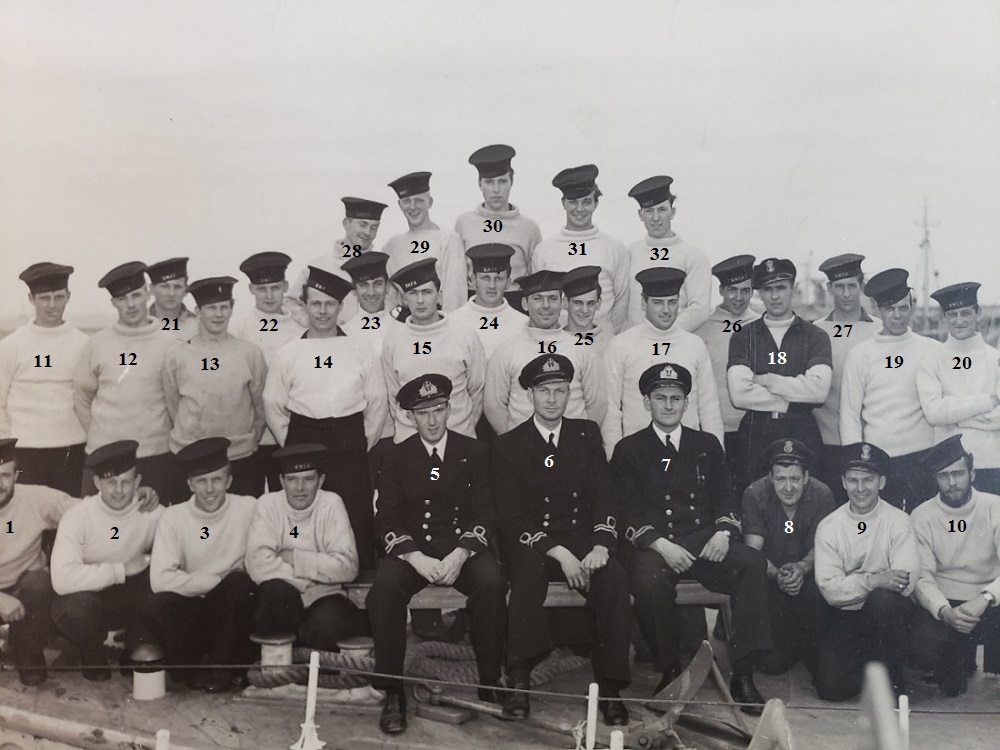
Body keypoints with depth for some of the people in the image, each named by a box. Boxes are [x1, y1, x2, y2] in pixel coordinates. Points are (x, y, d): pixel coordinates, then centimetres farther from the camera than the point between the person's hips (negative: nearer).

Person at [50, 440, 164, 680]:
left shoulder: (153, 513, -10)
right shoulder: (77, 517, -19)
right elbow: (63, 579, -31)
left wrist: (148, 561, -29)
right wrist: (121, 570, -25)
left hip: (134, 597, 3)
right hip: (88, 596, -3)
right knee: (80, 603, -35)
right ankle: (92, 659, 1)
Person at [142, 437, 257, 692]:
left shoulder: (249, 508, -5)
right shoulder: (173, 518, -3)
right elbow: (160, 579, -14)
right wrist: (217, 581, -15)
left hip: (232, 611, 0)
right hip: (192, 610, 1)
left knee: (239, 582, -31)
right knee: (154, 607, -28)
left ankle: (225, 666, -10)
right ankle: (193, 669, -2)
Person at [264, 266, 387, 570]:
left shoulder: (362, 349, 7)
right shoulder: (287, 354, 7)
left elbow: (378, 403, 8)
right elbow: (273, 406, 10)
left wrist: (364, 443, 4)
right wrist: (292, 445, 4)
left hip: (350, 444, 0)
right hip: (303, 440, 0)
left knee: (356, 518, -3)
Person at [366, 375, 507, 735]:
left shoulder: (474, 452, 7)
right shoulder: (396, 457, 8)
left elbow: (483, 514, 1)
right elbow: (388, 520, 2)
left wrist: (460, 555, -17)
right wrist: (417, 559, -16)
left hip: (463, 546, 0)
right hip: (411, 549, 0)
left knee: (491, 582, -32)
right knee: (383, 587, -31)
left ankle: (490, 685, -19)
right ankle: (392, 693, -21)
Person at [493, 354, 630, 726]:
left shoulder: (587, 434, 12)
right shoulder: (508, 445, 3)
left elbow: (604, 496, 6)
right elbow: (511, 517, -5)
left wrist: (600, 545, -13)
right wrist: (559, 553, -18)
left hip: (583, 539, 2)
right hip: (532, 544, -2)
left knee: (614, 577, -28)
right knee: (529, 569, -36)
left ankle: (609, 686, -23)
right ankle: (518, 679, -31)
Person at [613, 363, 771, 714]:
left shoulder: (707, 445, 19)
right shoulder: (629, 450, 10)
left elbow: (726, 497, 15)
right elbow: (627, 512, 1)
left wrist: (723, 531, -7)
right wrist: (660, 545, -14)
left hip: (703, 540, 3)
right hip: (652, 546, -2)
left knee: (753, 563, -27)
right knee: (649, 580, -37)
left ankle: (743, 674, -24)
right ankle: (669, 670, -15)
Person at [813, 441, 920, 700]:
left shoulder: (898, 521, -6)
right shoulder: (828, 527, -1)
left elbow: (906, 583, -17)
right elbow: (829, 588, -11)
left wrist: (854, 582, -22)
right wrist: (873, 580, -25)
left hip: (889, 612, -1)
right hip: (846, 615, 1)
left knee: (882, 600, -36)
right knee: (830, 686, -18)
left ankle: (890, 677, -10)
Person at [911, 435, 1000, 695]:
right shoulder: (922, 516, 1)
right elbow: (922, 576, -6)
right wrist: (945, 612, -25)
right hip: (944, 604, 0)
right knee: (925, 642, -31)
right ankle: (953, 672, 6)